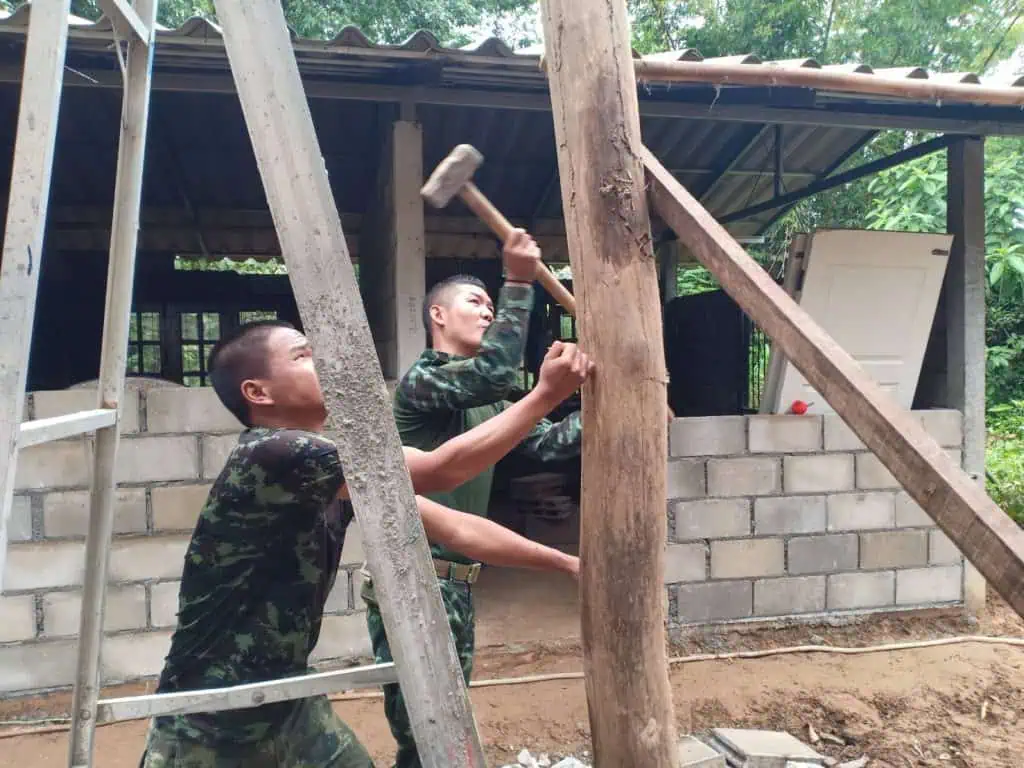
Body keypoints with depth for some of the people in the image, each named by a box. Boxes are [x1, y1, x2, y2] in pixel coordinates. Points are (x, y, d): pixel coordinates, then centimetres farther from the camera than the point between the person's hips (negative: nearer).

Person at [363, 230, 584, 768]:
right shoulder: (421, 382, -10)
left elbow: (547, 442, 12)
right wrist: (518, 284, -23)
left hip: (457, 583, 9)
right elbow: (496, 372, -26)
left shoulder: (485, 404, 17)